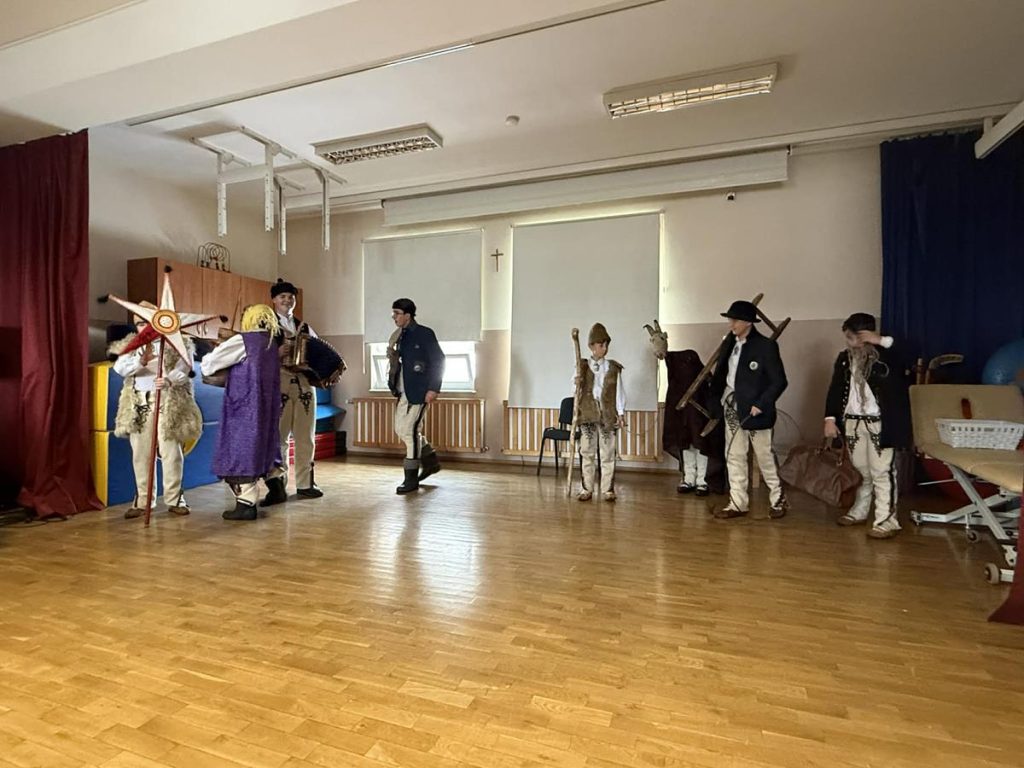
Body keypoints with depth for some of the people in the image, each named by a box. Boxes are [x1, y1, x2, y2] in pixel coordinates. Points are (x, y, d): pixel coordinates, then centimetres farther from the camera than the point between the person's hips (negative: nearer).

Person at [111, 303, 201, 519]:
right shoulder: (130, 345, 12)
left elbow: (183, 368, -12)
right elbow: (119, 367, -6)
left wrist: (169, 380, -33)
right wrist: (141, 361, -27)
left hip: (168, 404, -3)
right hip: (138, 406, 3)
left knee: (171, 452, -1)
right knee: (140, 454, 7)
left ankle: (174, 499, 9)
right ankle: (142, 500, 17)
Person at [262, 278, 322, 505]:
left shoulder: (305, 327, 18)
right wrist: (277, 353, -21)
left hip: (304, 384, 4)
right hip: (279, 385, -4)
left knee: (305, 437, 7)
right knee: (278, 436, -7)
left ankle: (304, 483, 15)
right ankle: (277, 485, -2)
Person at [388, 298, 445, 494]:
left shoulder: (424, 334, -9)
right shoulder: (399, 336, 13)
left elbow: (438, 361, -13)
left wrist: (434, 388, -17)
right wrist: (392, 355, 2)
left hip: (419, 391, -8)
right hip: (403, 391, 9)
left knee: (410, 430, -7)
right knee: (401, 430, 13)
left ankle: (412, 478, 5)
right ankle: (431, 461, 31)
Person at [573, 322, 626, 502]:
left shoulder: (613, 367, 5)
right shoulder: (582, 366, 6)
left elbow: (619, 391, 4)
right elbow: (576, 387, 6)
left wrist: (621, 412, -2)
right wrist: (577, 384, -18)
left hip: (608, 414, 0)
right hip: (588, 414, 0)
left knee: (608, 454, 2)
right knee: (587, 453, 6)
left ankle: (607, 490, 11)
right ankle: (587, 489, 15)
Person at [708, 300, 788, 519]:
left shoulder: (765, 346, -11)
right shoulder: (730, 342, 7)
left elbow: (779, 381, -12)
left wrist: (761, 404, -17)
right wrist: (717, 400, 1)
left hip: (753, 409, -6)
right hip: (731, 406, 6)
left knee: (765, 457, 7)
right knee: (734, 456, 9)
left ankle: (778, 499, 27)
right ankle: (738, 503, 18)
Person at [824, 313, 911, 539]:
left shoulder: (885, 356, -8)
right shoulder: (844, 358, 7)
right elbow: (835, 389, 9)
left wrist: (881, 341, -26)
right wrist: (830, 419, 2)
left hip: (879, 423, -5)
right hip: (852, 422, 5)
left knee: (881, 472, -2)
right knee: (860, 470, 17)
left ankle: (886, 521, 4)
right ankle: (859, 511, 30)